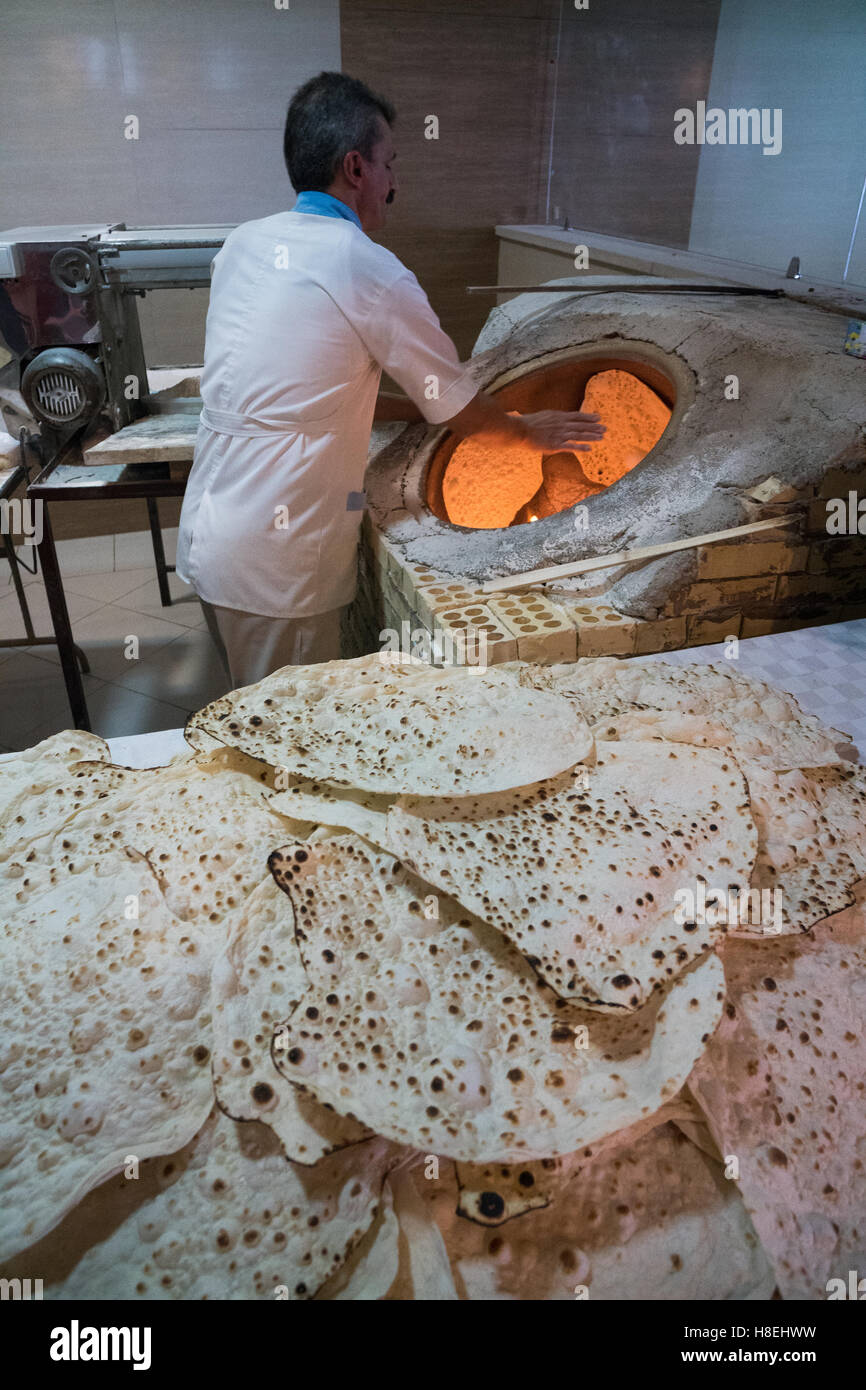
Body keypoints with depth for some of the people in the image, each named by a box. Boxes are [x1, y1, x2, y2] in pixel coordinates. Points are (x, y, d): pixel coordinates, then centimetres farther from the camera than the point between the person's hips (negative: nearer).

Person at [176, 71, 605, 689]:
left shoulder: (243, 245, 10)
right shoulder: (367, 269, -12)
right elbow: (462, 411, -1)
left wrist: (418, 409, 21)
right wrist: (530, 431, 19)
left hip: (206, 539, 8)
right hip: (273, 566, -8)